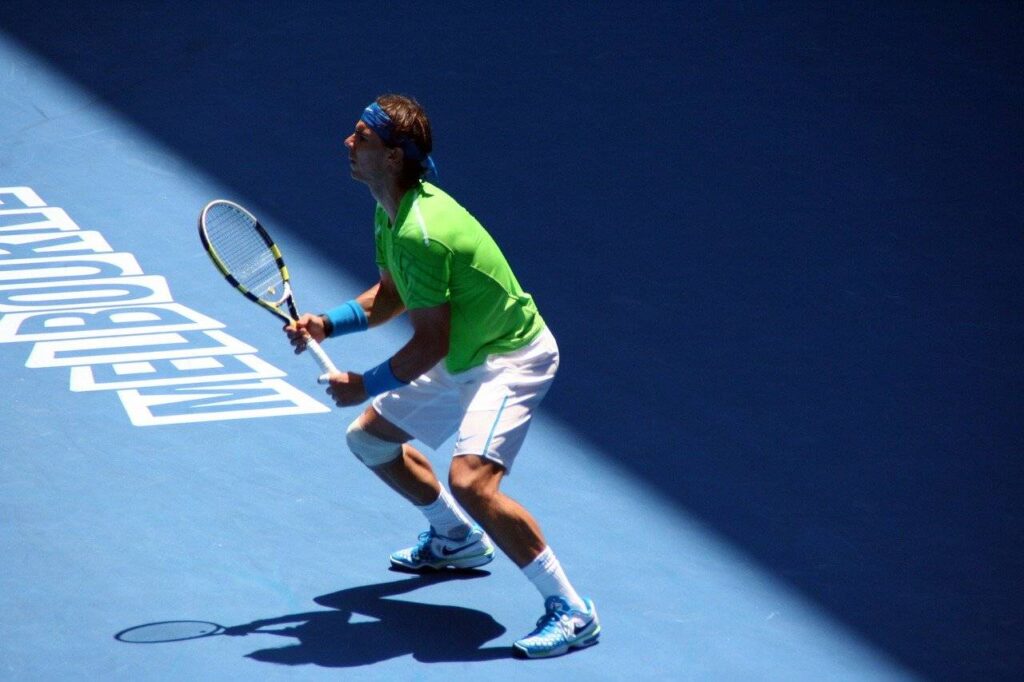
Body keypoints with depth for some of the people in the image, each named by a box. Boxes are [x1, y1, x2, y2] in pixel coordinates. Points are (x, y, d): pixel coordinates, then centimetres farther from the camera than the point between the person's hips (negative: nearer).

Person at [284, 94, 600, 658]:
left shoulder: (421, 232, -30)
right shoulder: (391, 213, 1)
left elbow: (430, 344, -26)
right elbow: (390, 297, 15)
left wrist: (365, 385, -14)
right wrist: (326, 324, 0)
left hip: (510, 359, -11)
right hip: (460, 360, 11)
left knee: (470, 480, -29)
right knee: (369, 438, 21)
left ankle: (571, 611, -19)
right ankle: (458, 538, 42)